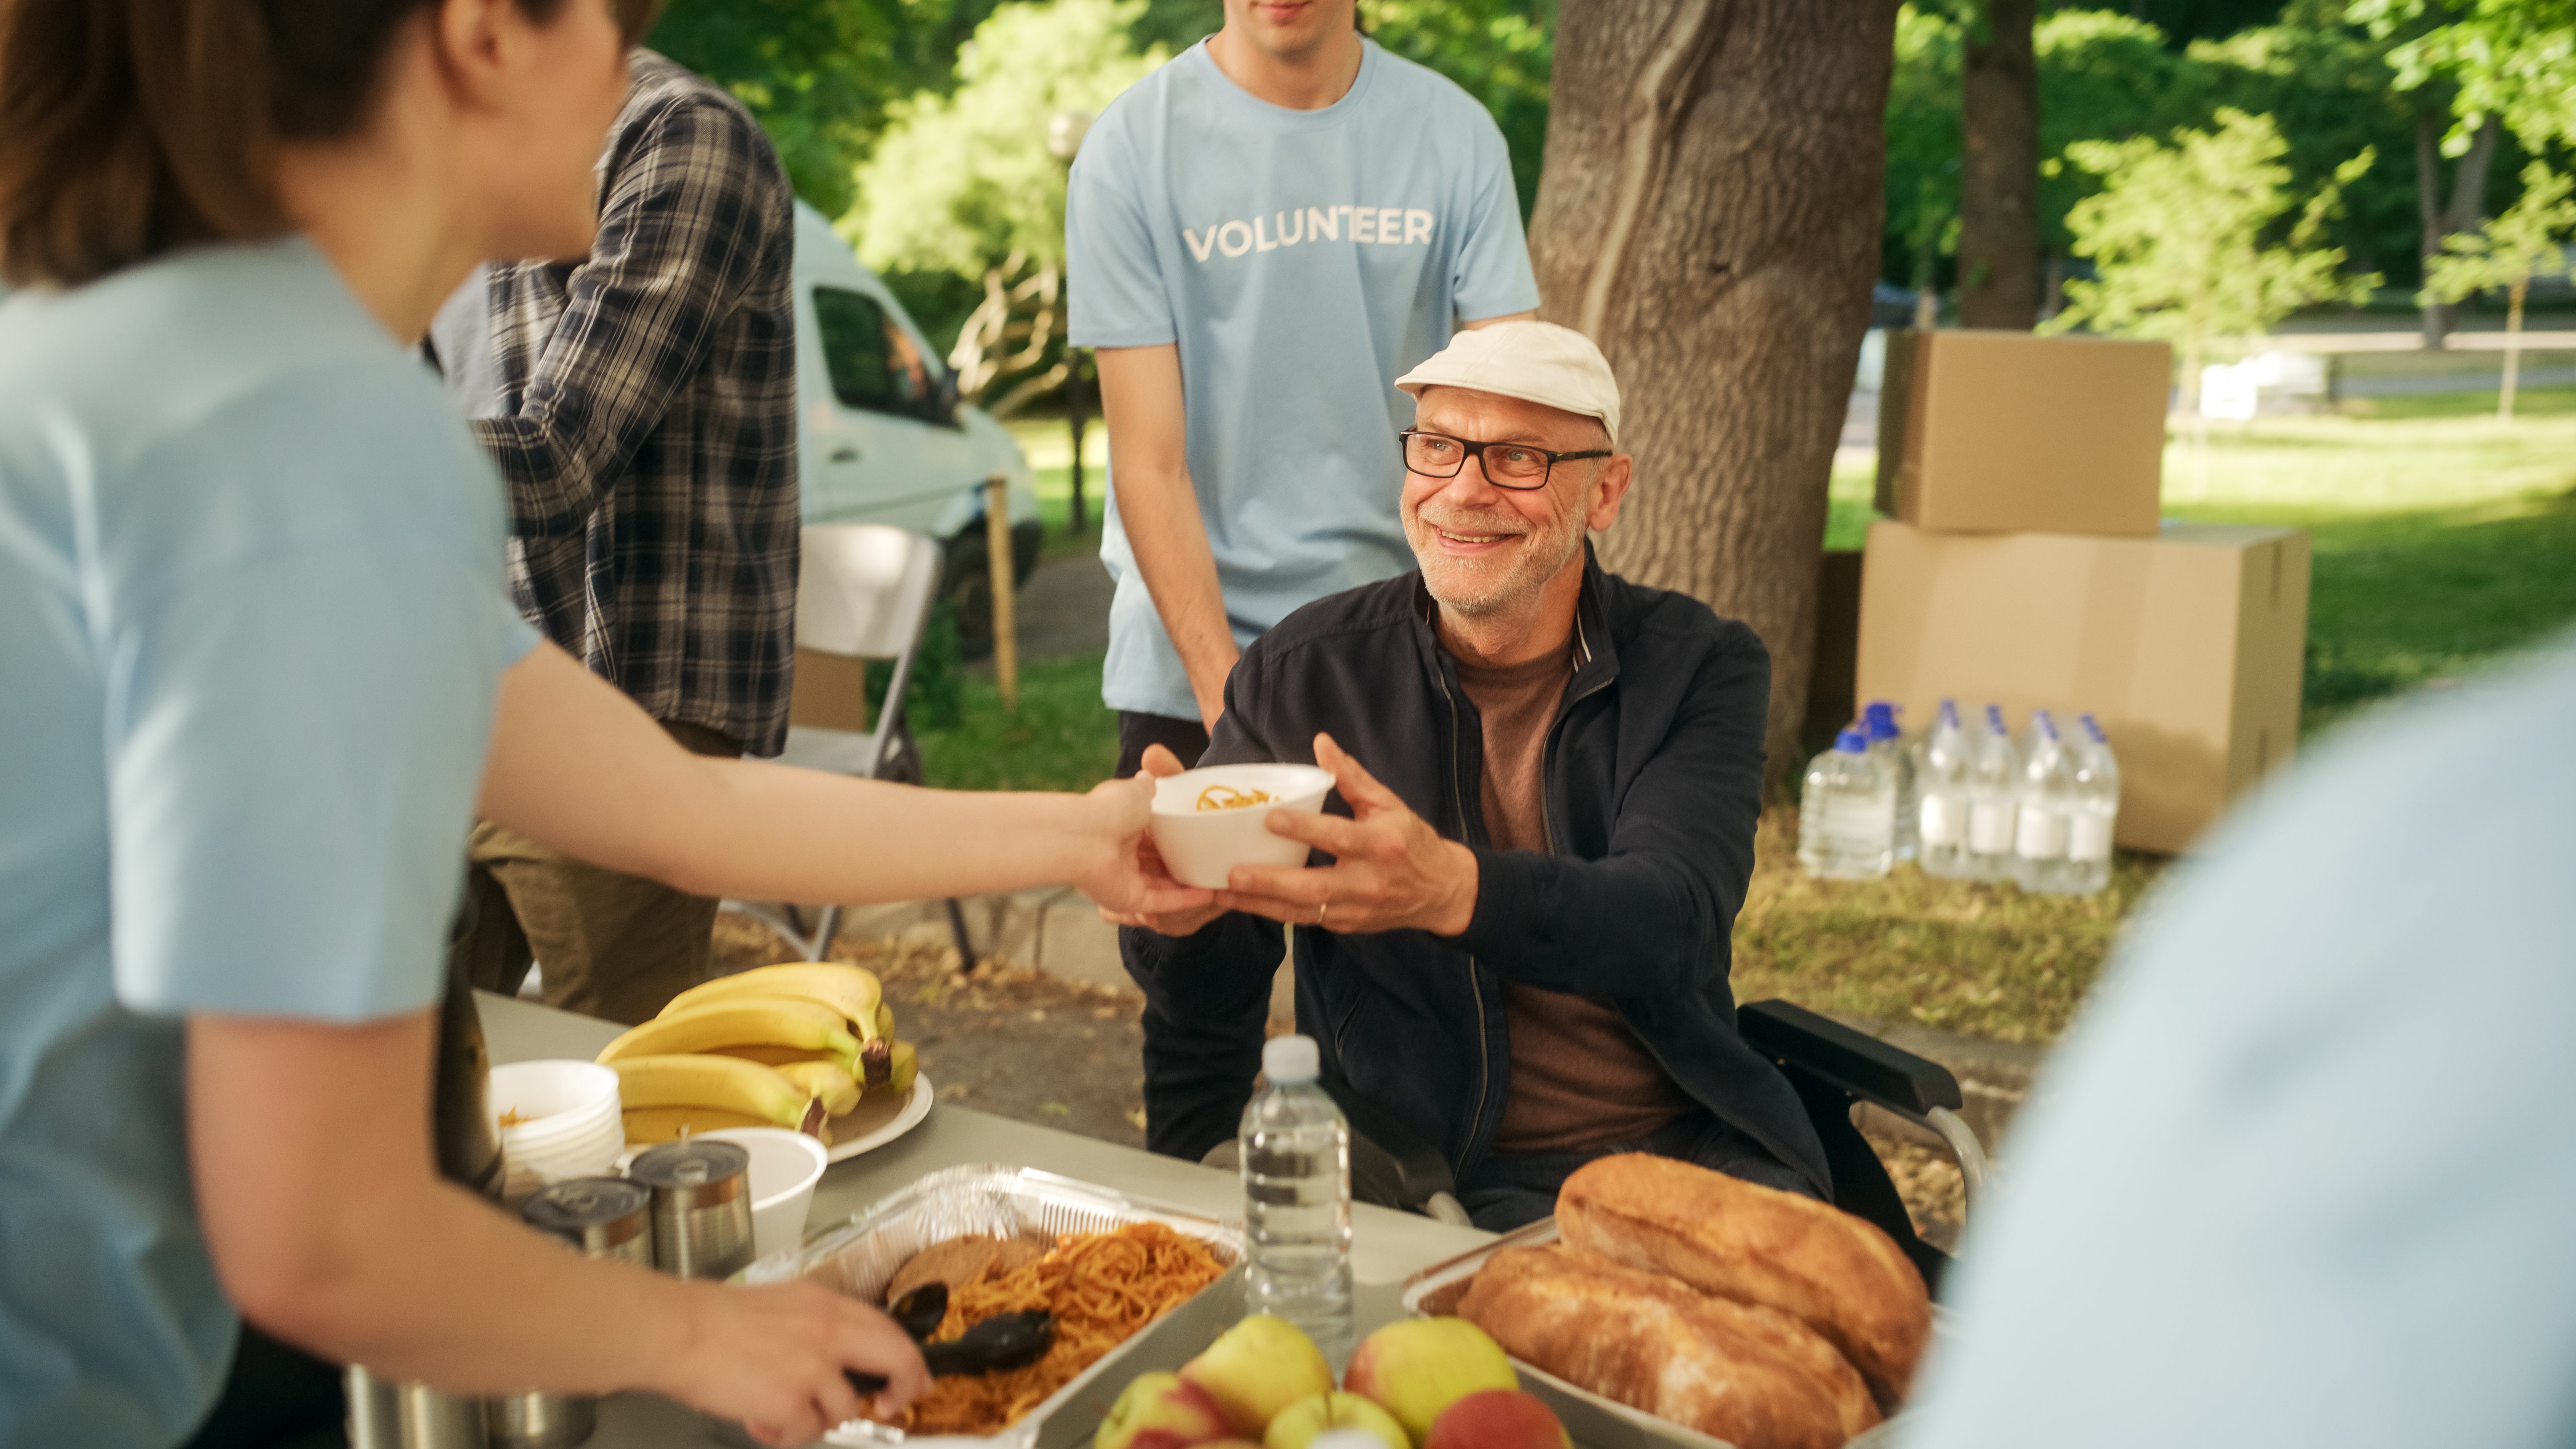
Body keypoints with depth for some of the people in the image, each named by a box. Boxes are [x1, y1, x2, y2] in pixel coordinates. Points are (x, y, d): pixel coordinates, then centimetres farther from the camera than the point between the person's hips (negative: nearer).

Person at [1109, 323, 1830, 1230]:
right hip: (1436, 1180, -1)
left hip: (1688, 1155, 2)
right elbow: (1212, 1004, 3)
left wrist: (1453, 890, -38)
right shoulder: (1300, 678, 1)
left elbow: (1671, 921, -18)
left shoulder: (1698, 670, 1)